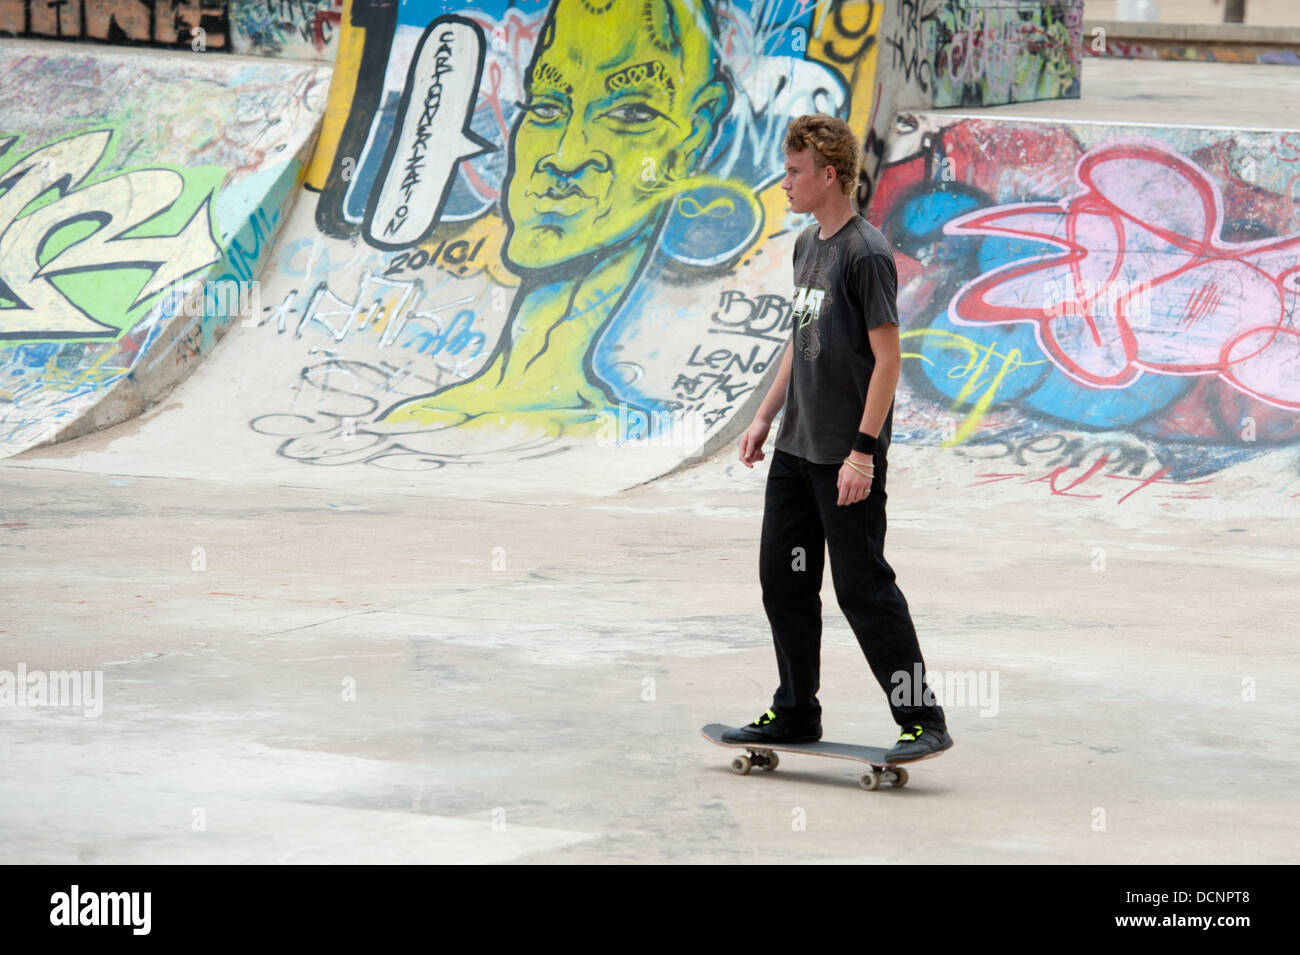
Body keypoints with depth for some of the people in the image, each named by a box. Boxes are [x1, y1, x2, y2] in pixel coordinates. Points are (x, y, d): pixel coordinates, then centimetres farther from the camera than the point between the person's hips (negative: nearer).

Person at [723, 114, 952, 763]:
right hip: (796, 448, 9)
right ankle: (796, 714, 22)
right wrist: (765, 417, 20)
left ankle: (922, 719, 2)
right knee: (783, 578, 11)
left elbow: (887, 358, -17)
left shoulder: (866, 254, -16)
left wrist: (863, 451, -20)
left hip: (845, 459, -9)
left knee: (862, 587, -5)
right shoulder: (808, 245, 11)